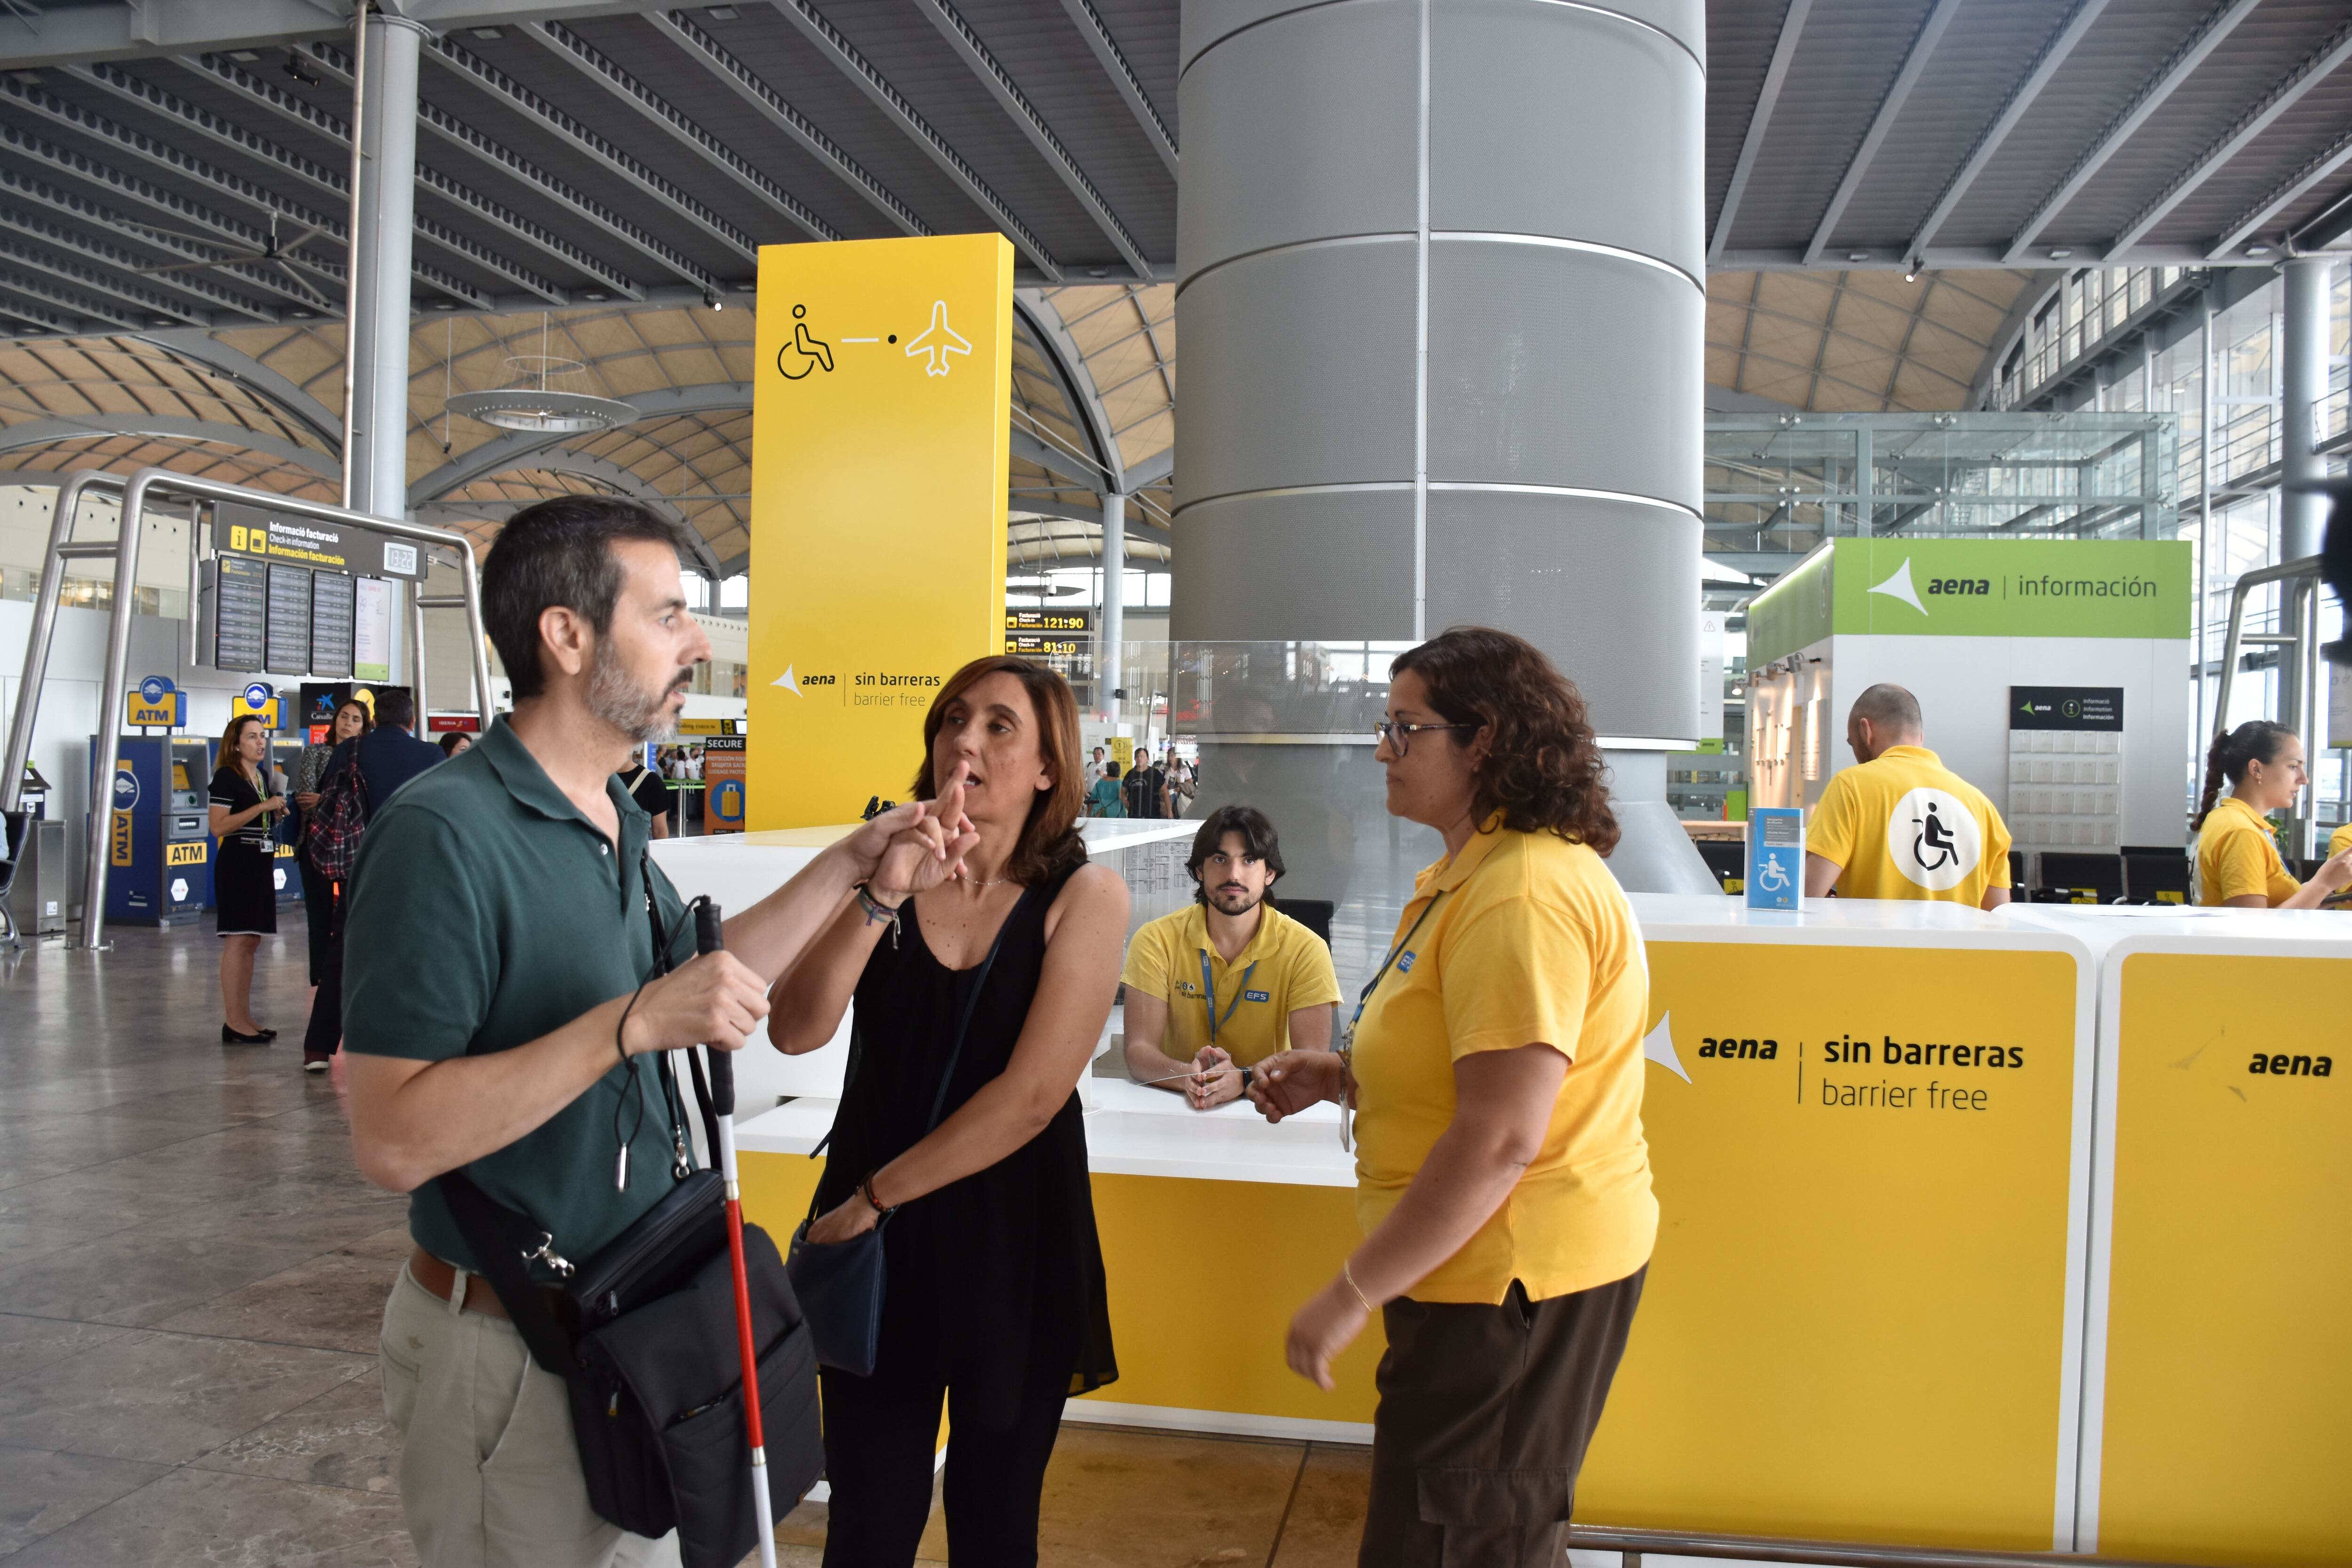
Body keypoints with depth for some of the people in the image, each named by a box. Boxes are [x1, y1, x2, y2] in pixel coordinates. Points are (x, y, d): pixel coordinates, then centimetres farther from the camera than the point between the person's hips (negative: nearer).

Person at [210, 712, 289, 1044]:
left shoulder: (264, 776, 15)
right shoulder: (226, 777, -9)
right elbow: (218, 827, -18)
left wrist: (278, 811, 8)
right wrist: (263, 807, -19)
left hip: (260, 864, 9)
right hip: (236, 863, -9)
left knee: (251, 942, 10)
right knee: (238, 940, -9)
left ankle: (244, 1018, 15)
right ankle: (233, 1022, -7)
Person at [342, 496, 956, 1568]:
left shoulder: (613, 824, 6)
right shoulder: (444, 833, -24)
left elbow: (700, 975, 18)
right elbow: (392, 1141, -28)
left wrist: (847, 865, 11)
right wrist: (633, 1024, -32)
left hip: (624, 1309, 8)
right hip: (506, 1346, -8)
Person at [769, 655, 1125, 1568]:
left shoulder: (1084, 897, -8)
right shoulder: (885, 870, 0)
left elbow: (1030, 1097, -15)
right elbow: (795, 1031, -13)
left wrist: (875, 1198, -10)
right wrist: (884, 894, -24)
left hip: (1014, 1247, -2)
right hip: (872, 1247, 2)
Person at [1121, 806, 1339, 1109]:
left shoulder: (1305, 949, -5)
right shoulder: (1157, 941, -3)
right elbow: (1138, 1051, -10)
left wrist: (1243, 1079, -30)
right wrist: (1187, 1076, -30)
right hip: (1176, 1107, 1)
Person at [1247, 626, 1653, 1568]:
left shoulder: (1523, 895, -23)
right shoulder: (1469, 874, 13)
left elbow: (1500, 1138, -28)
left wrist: (1352, 1294, -22)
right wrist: (1340, 1076, 6)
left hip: (1511, 1277, -10)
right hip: (1483, 1266, 10)